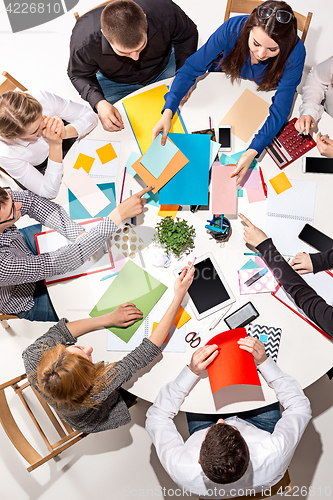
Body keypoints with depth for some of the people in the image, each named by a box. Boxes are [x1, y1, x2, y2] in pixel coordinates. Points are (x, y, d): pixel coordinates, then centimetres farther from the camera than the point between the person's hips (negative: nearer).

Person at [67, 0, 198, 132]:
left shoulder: (165, 12, -36)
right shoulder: (83, 41, -38)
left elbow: (188, 35, -13)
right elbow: (79, 75, -17)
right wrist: (99, 103, -37)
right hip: (114, 81, -1)